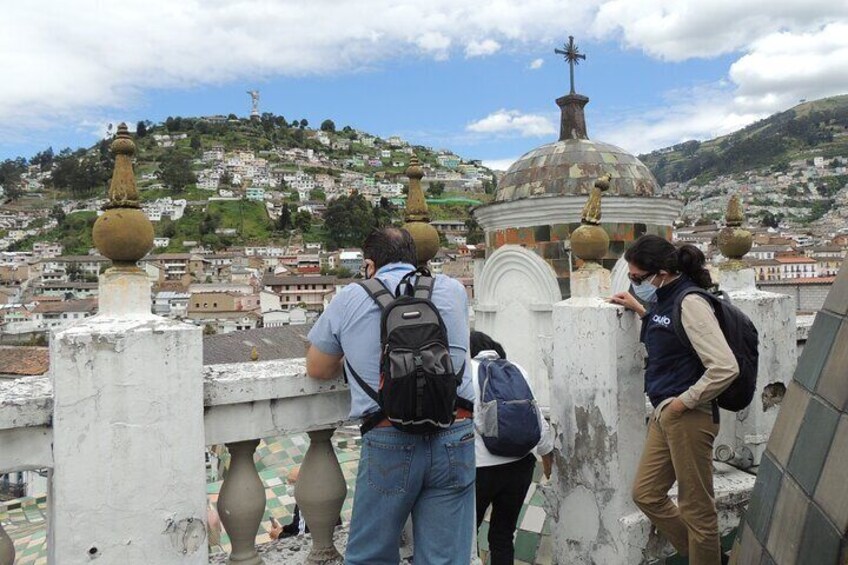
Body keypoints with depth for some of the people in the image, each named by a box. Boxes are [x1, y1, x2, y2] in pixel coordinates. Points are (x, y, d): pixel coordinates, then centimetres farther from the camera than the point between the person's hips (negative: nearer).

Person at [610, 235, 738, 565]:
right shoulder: (665, 299, 8)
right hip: (663, 414, 10)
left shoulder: (690, 302, -18)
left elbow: (725, 367, -25)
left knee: (695, 507, 7)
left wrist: (685, 402, -16)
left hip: (689, 418, -9)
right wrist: (640, 310, 16)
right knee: (646, 494, 17)